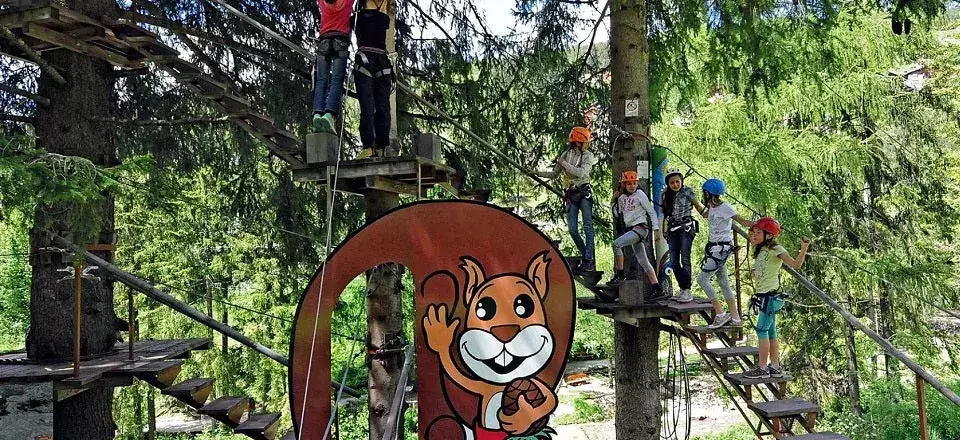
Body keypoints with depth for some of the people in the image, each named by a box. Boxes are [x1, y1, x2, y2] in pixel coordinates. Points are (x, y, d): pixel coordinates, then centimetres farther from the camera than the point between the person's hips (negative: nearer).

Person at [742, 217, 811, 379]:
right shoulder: (761, 250, 14)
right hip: (764, 296, 9)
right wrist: (753, 243, 27)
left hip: (770, 296, -9)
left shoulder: (775, 249, -12)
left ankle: (762, 368, -4)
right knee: (770, 331, 11)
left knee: (762, 329, -8)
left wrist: (804, 249, -36)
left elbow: (795, 264, -21)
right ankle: (775, 367, 16)